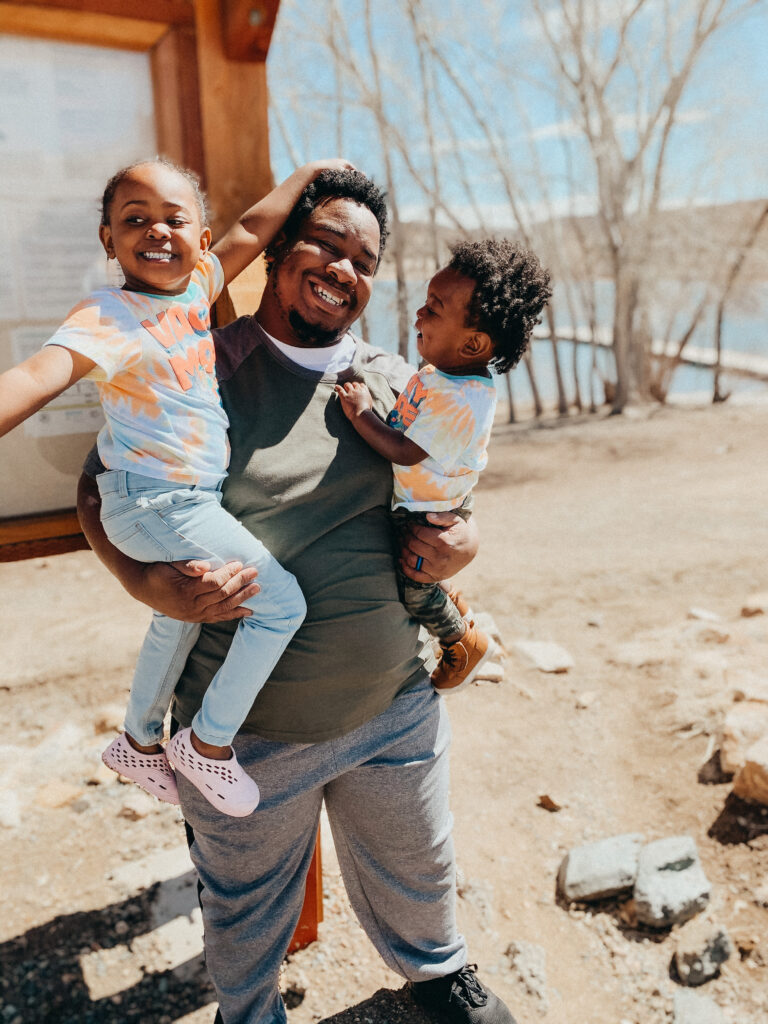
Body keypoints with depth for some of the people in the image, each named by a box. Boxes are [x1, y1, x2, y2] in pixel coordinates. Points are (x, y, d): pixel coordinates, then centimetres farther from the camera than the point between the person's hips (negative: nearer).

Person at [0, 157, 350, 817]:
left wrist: (310, 173, 19)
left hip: (187, 502, 9)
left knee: (178, 618, 25)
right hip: (154, 504, -9)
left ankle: (140, 742, 48)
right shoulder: (109, 316, -19)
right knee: (283, 602, -11)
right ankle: (210, 742, 9)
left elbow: (251, 230, 12)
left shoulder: (195, 285, 4)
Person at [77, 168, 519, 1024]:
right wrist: (154, 586, -21)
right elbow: (100, 496, -2)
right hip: (247, 727, -2)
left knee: (414, 871, 27)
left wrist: (464, 540, -9)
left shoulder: (397, 386, 2)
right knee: (246, 905, 23)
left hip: (396, 705, 3)